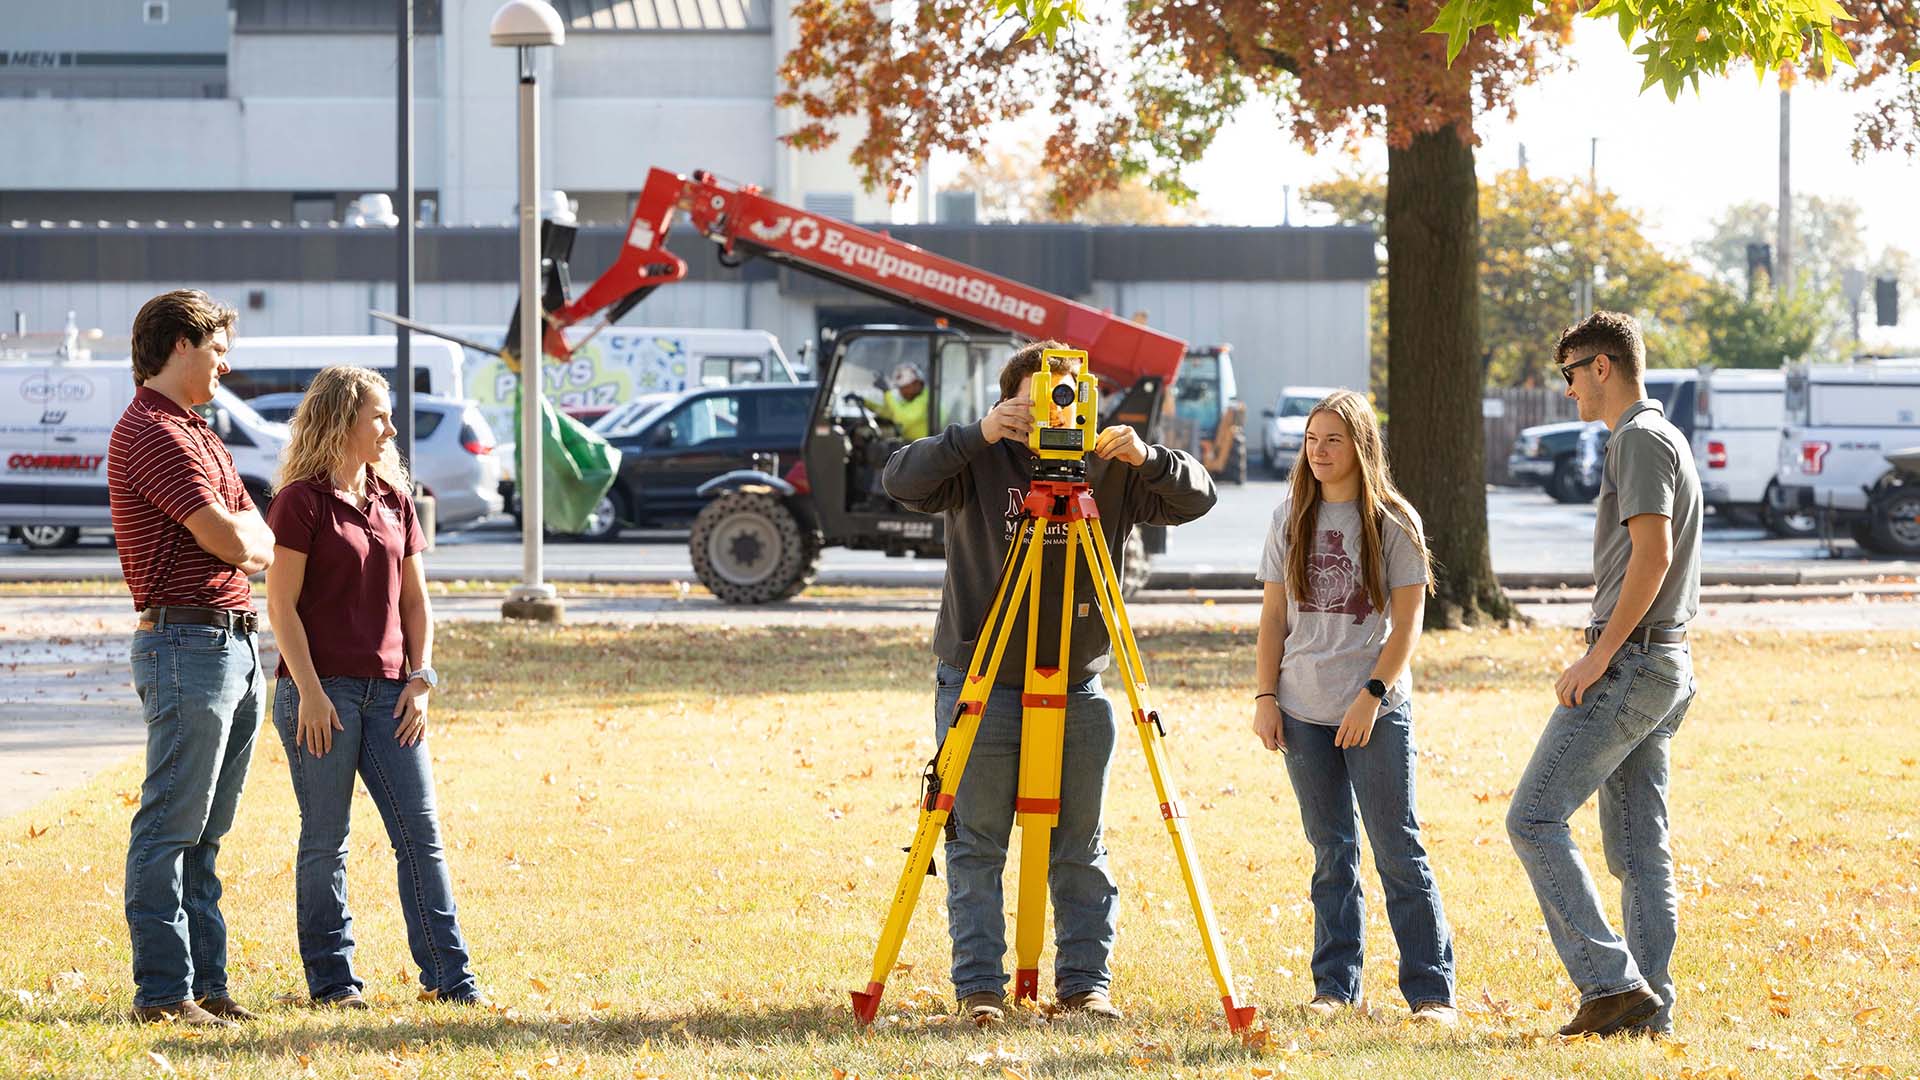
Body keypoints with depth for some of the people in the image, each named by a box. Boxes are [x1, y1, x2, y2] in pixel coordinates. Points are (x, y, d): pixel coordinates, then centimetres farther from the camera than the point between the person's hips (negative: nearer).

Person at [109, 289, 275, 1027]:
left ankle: (206, 982, 15)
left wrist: (243, 539, -5)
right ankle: (162, 993, -5)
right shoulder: (149, 433, -12)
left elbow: (261, 544, 17)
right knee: (170, 827, -6)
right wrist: (247, 533, 6)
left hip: (236, 647, 10)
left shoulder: (197, 436, 21)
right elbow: (231, 541, -16)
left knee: (204, 833, 12)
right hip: (188, 644, -10)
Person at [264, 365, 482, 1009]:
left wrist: (420, 678, 7)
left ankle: (447, 974, 4)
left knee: (420, 832, 1)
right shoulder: (302, 501, -5)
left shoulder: (394, 499, 14)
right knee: (325, 840, 1)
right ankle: (330, 979, 8)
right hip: (322, 691, -6)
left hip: (388, 691, 6)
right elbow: (281, 604, -8)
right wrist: (309, 691, -14)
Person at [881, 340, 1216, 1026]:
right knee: (977, 845, 0)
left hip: (1076, 688, 2)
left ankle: (1085, 982, 14)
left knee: (1081, 847, 7)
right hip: (980, 686, -2)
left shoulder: (1107, 470, 5)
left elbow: (1195, 499, 2)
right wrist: (976, 436, -28)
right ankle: (979, 986, 5)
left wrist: (1147, 458, -17)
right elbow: (902, 481, -16)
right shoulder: (979, 462, -2)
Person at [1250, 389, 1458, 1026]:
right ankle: (1336, 986, 13)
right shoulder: (1291, 518, 9)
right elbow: (1274, 616, 11)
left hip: (1376, 712, -4)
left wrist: (1373, 694, -14)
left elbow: (1408, 622, -5)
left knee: (1398, 849, -5)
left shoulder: (1392, 521, -2)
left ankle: (1433, 991, -3)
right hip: (1304, 711, 4)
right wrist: (1265, 697, 3)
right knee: (1331, 853, 8)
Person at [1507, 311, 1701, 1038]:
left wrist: (1599, 656, -20)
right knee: (1638, 848, 9)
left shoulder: (1641, 439, -10)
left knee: (1535, 818, -11)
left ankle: (1611, 981, -16)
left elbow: (1652, 554, -20)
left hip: (1630, 661, -10)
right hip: (1664, 664, 10)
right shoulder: (1666, 440, 21)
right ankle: (1650, 1010, 6)